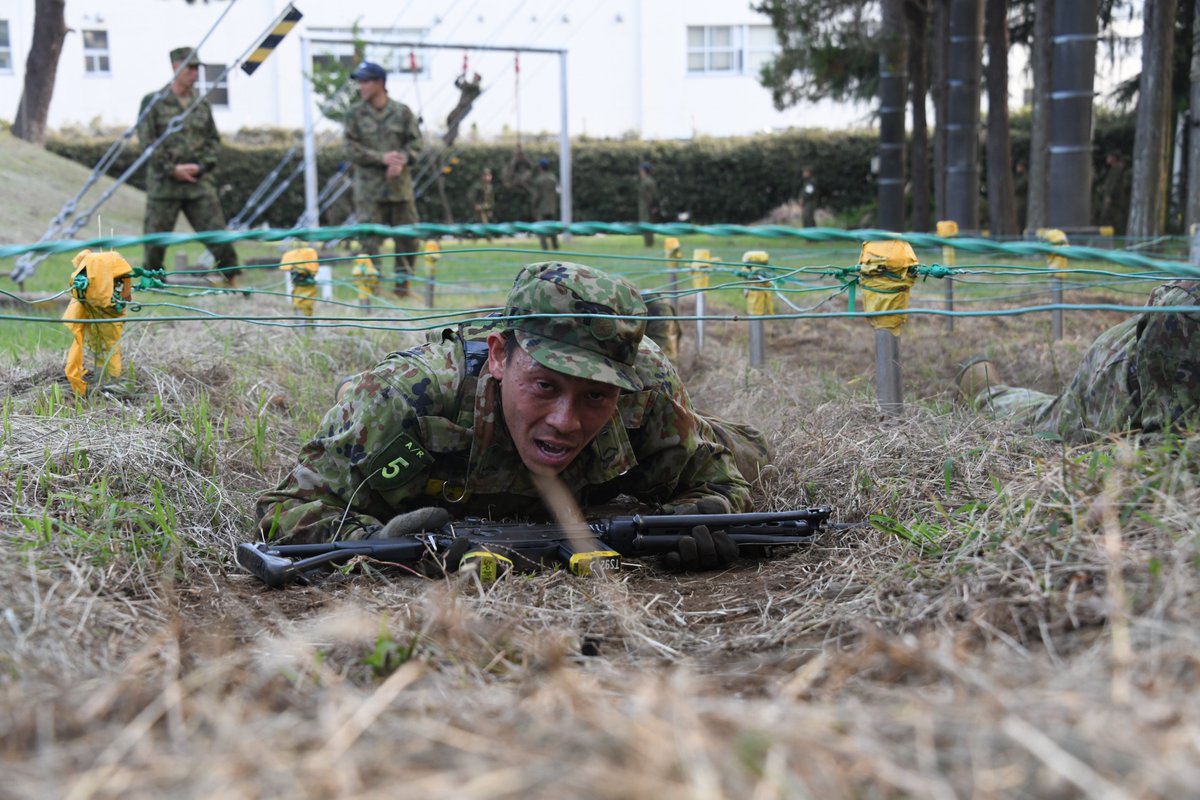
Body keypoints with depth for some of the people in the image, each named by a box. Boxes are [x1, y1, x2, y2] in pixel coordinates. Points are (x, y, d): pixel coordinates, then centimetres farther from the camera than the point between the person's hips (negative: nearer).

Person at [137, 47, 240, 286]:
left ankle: (233, 280, 1)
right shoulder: (153, 102, 1)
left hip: (199, 182, 3)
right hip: (164, 184, -2)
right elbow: (146, 141, -4)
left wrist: (202, 166, -3)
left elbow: (214, 140, 14)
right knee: (156, 238, 3)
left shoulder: (202, 105, 12)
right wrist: (172, 169, -12)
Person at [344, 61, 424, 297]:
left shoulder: (402, 112, 4)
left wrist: (402, 160, -14)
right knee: (369, 239, -4)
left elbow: (415, 144, 5)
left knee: (408, 237, 6)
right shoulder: (356, 113, 2)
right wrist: (382, 158, -13)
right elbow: (352, 149, -2)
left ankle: (402, 282, 22)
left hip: (400, 186, 2)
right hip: (369, 188, -2)